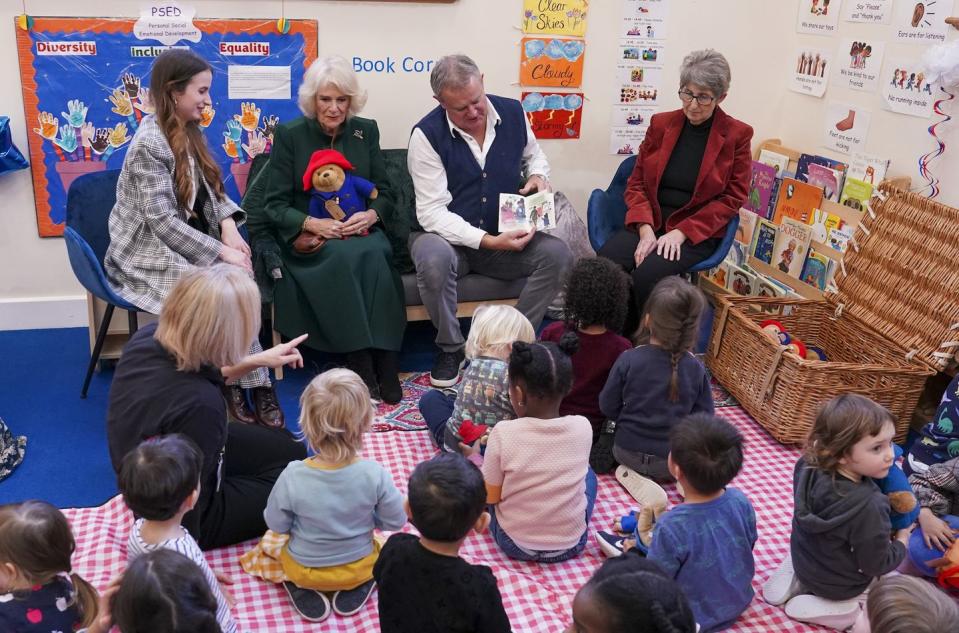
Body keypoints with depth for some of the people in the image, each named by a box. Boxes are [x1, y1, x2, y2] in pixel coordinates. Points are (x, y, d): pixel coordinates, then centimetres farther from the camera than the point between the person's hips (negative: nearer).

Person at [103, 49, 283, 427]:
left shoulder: (188, 133, 8)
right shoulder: (149, 144, -18)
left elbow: (210, 192, 12)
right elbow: (163, 222, -23)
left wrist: (228, 225, -8)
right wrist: (221, 252, -25)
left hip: (185, 243, 7)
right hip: (149, 253, -7)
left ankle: (235, 379, -13)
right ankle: (255, 384, -14)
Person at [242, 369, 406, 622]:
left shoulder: (292, 476, -29)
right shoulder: (375, 474, -29)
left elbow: (277, 525, -12)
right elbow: (396, 522, -13)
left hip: (304, 570, 0)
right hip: (360, 567, 1)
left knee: (269, 539, 30)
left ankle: (302, 589, 9)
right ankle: (358, 585, 10)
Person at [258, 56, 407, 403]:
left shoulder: (366, 130, 10)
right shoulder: (289, 135, 2)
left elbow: (384, 192, 10)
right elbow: (274, 205, -1)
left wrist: (371, 214, -13)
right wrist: (311, 223, -20)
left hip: (361, 230, 2)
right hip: (308, 238, -2)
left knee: (375, 254, -33)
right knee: (344, 255, -35)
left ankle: (386, 365, -30)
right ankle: (363, 369, -32)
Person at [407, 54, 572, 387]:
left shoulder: (512, 112, -2)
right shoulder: (427, 134, -15)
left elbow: (534, 154, 20)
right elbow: (432, 212, -19)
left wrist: (538, 176, -6)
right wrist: (488, 241, -28)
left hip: (504, 236, 4)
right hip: (448, 237, -3)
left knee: (557, 254, -22)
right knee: (433, 259, -38)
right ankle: (451, 349, -12)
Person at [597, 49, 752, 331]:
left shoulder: (737, 135, 0)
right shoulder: (661, 123, 8)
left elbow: (731, 198, -1)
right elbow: (636, 182, 9)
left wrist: (682, 232, -13)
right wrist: (645, 229, -9)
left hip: (697, 233, -3)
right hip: (650, 223, 3)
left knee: (647, 276, -32)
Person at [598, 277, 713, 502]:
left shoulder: (628, 360, -17)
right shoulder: (696, 369, -13)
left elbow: (608, 407, -7)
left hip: (627, 451, -2)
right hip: (675, 459, 2)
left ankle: (635, 476, 3)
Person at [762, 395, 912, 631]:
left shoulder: (808, 467, -21)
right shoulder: (867, 507, -39)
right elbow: (877, 565, -22)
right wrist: (902, 543, -3)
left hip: (804, 560, 6)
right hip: (840, 584, -6)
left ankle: (794, 581, 13)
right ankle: (841, 608, 0)